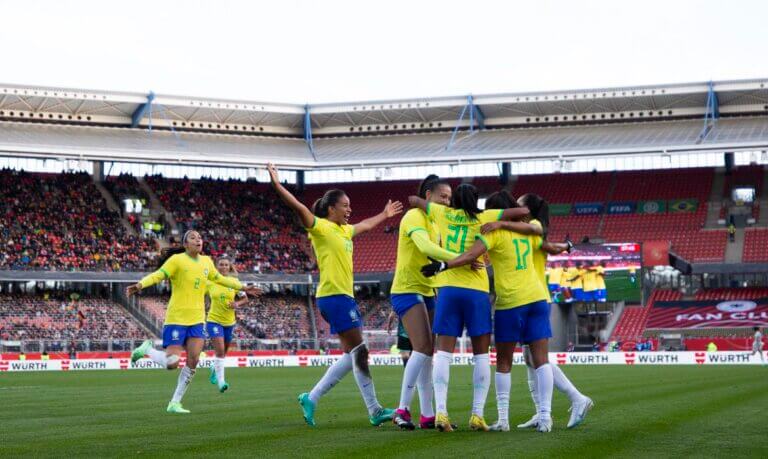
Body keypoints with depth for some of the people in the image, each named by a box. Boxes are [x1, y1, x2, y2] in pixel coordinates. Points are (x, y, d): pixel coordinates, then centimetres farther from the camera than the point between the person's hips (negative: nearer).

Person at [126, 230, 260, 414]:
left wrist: (242, 287, 32)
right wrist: (140, 284, -39)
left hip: (197, 320, 6)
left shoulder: (206, 261, 9)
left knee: (193, 362, -3)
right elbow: (157, 275, -20)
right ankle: (147, 349, 18)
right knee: (171, 363, -12)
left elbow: (219, 279, 27)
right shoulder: (177, 260, -9)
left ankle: (175, 403, 9)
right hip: (177, 319, -6)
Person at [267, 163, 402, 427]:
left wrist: (385, 215, 53)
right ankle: (374, 411, -6)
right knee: (359, 352, -9)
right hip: (333, 296, -10)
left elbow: (366, 226, 39)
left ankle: (312, 398, 12)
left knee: (353, 355, 8)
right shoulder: (321, 227, -6)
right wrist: (276, 184, -27)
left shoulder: (344, 230, 19)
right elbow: (298, 207, -18)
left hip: (344, 296, 10)